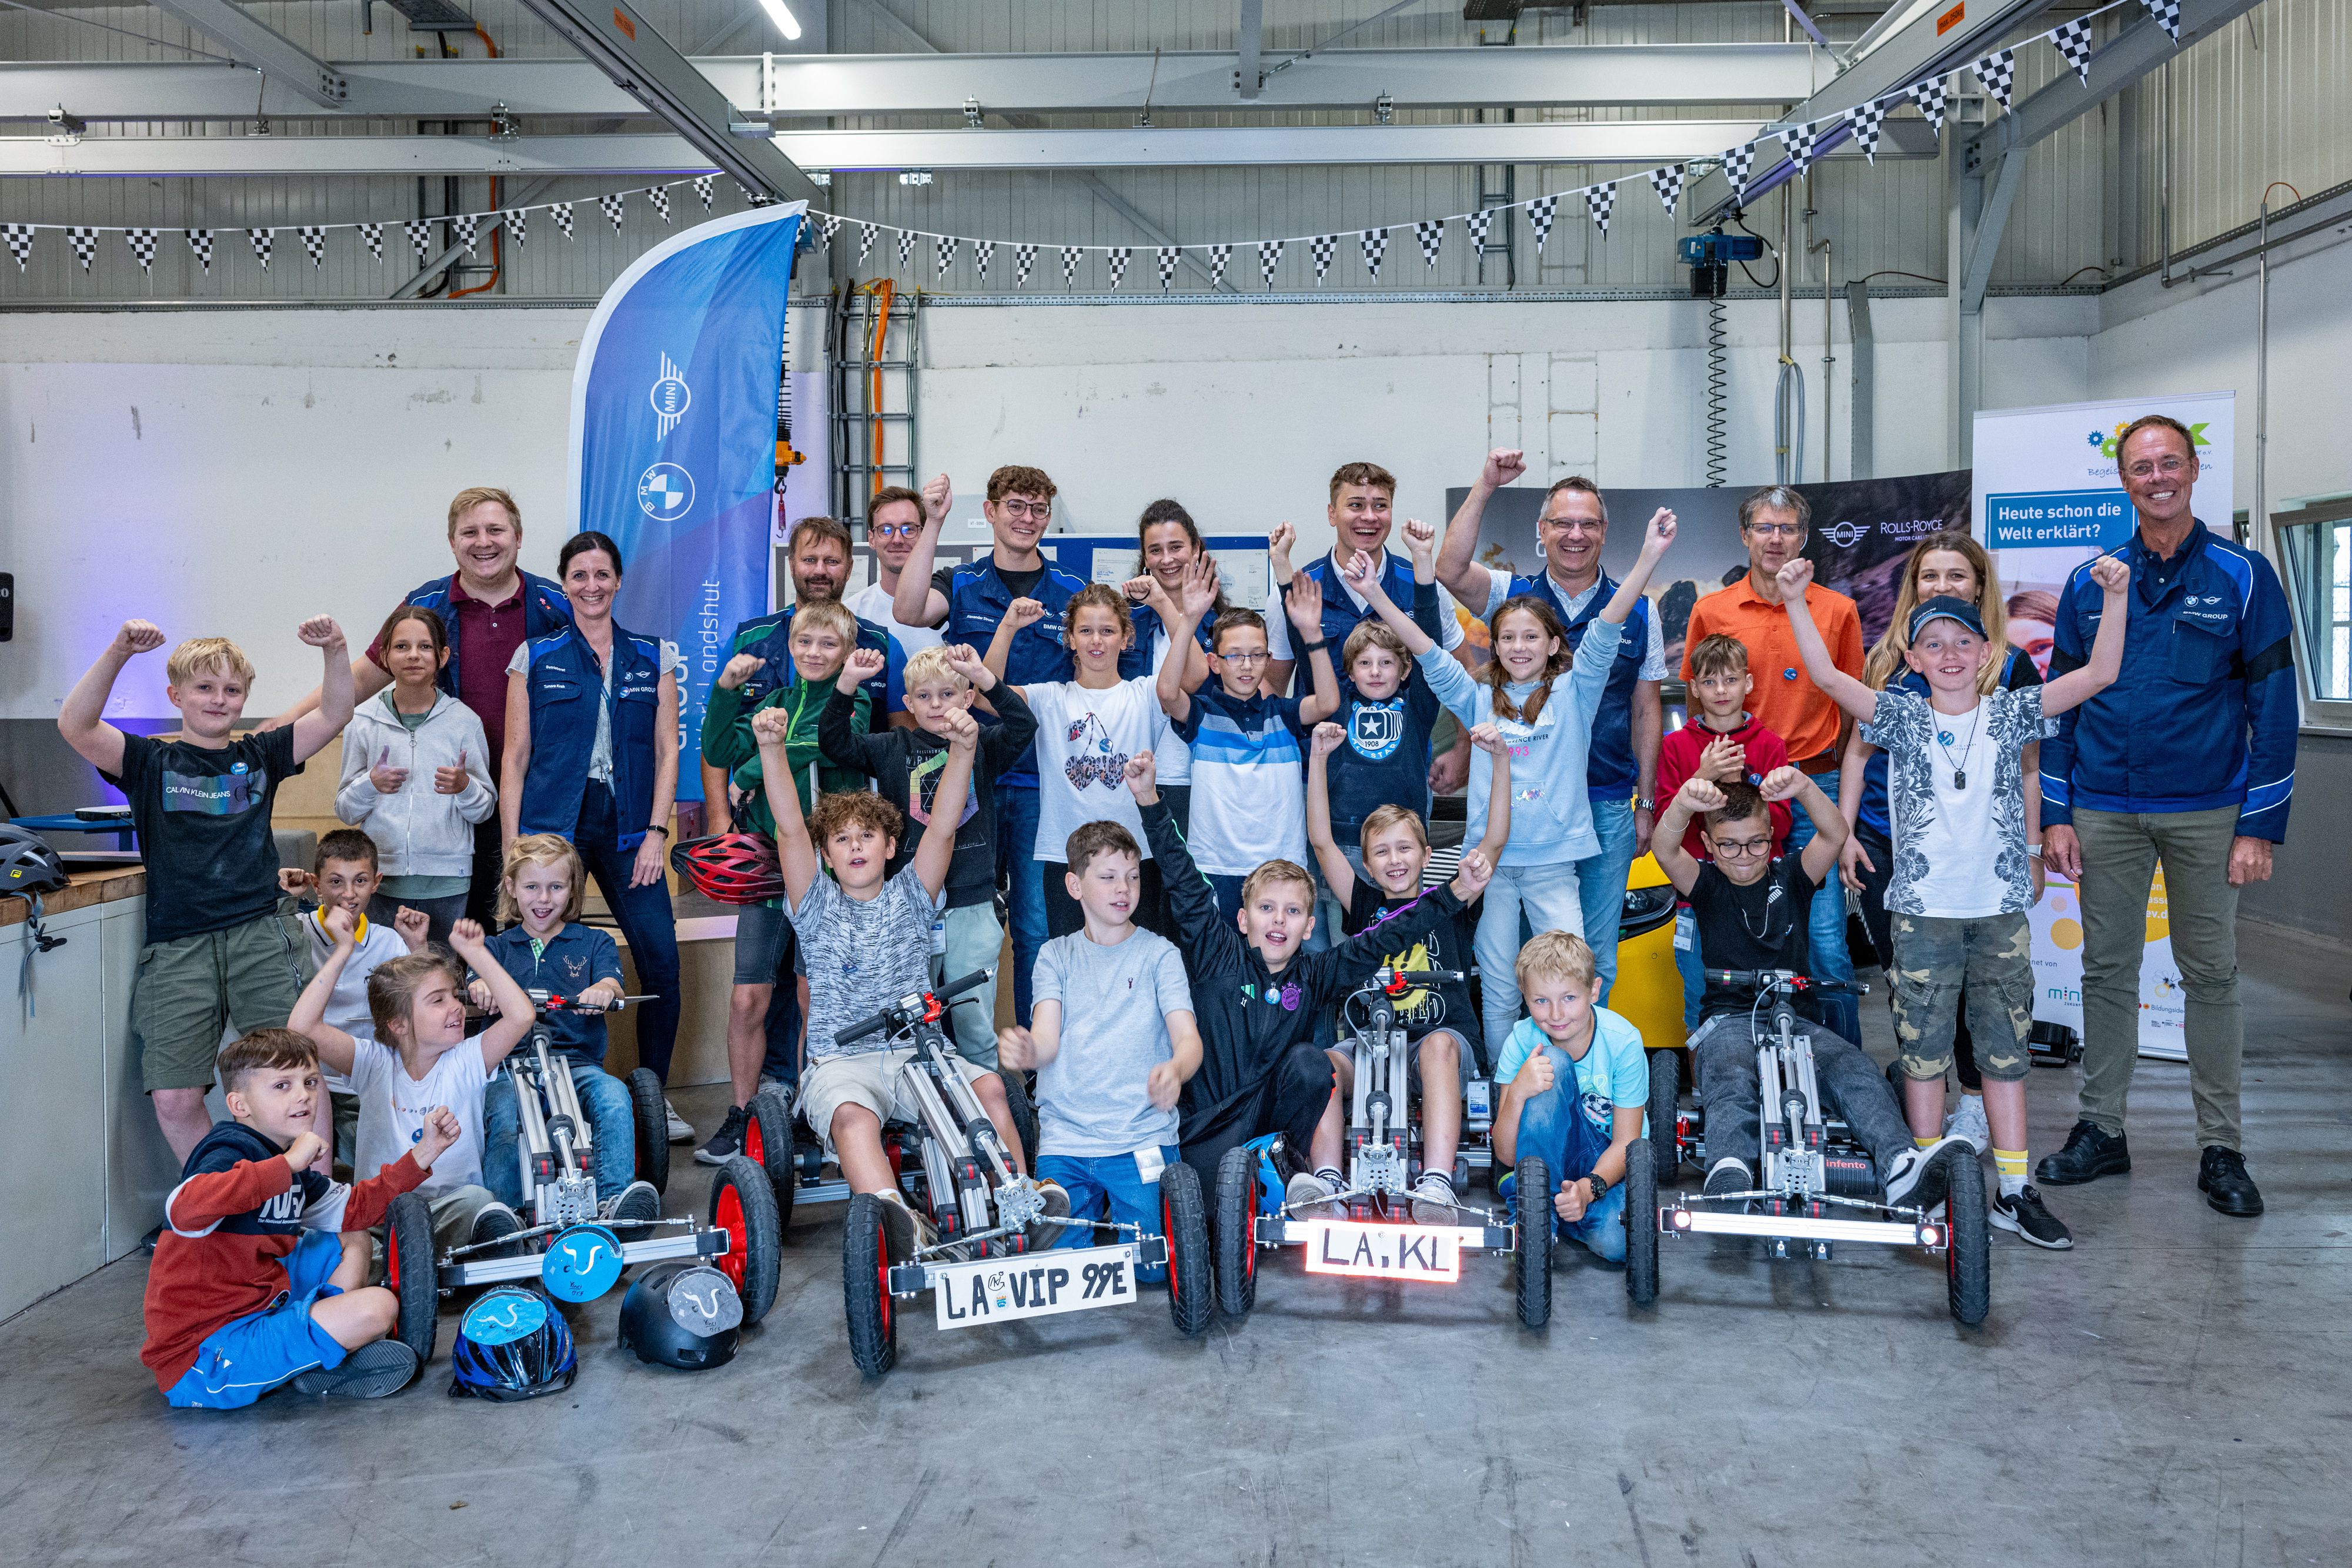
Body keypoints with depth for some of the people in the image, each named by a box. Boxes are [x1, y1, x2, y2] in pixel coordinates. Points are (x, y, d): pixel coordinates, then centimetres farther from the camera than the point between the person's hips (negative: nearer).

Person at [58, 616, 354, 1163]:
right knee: (174, 1098, -5)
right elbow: (75, 725, -9)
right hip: (178, 948, 0)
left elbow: (335, 714, 6)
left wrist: (335, 651, -10)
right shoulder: (151, 760, 7)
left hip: (259, 937, 1)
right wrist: (118, 653, -22)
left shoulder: (259, 755, 13)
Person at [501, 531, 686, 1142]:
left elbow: (666, 751, 9)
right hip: (552, 822, -1)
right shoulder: (534, 657, 8)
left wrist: (657, 831, -2)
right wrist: (512, 847, -1)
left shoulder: (653, 657, 11)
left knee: (661, 960, -7)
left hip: (627, 827, 1)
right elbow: (515, 758, 6)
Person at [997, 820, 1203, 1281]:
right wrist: (1026, 1050, -30)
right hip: (1064, 1139, 1)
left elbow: (1188, 1038, -6)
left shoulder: (1159, 953, 5)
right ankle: (1097, 1204, 20)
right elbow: (1047, 1038, -4)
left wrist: (1175, 1070, -31)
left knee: (1154, 1267, -12)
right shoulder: (1056, 955, 9)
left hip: (1143, 1137, -1)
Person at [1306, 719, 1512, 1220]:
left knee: (1439, 1046, -37)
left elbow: (1495, 840, 3)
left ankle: (1437, 1184, -47)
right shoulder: (1365, 906, 16)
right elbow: (1322, 841, 7)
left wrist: (1501, 759, -6)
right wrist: (1319, 758, -1)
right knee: (1324, 1060, -29)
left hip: (1444, 1042, -2)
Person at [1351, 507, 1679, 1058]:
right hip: (1491, 861, 1)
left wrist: (1649, 557, -19)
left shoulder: (1572, 693, 2)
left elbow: (1606, 630, -8)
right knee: (1498, 988, 8)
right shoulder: (1480, 698, 6)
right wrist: (1375, 594, -9)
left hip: (1554, 859, -1)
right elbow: (1428, 653, 0)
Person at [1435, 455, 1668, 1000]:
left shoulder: (1637, 612, 6)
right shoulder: (1511, 597, 3)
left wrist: (1646, 803, 5)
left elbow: (1646, 710, 8)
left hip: (1607, 806, 1)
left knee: (1597, 955, 8)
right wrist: (1486, 487, -22)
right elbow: (1450, 571, -17)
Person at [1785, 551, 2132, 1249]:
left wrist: (2114, 598, -14)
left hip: (1999, 910, 2)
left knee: (2006, 1053, 8)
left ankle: (2014, 1192, 16)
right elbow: (1828, 677, -12)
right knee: (1923, 1051, 5)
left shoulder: (2010, 713, 3)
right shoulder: (1902, 717, 0)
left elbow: (2100, 674, -2)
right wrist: (1796, 604, -22)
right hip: (1923, 911, -1)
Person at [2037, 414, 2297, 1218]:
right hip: (2105, 812, 2)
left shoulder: (2243, 576, 0)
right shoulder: (2089, 584, 7)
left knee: (2211, 975, 5)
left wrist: (2261, 827, -8)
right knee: (2107, 970, 8)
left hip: (2207, 812, -2)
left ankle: (2221, 1150, 13)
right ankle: (2101, 1130, 18)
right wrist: (2054, 813, 2)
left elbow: (2273, 704, -2)